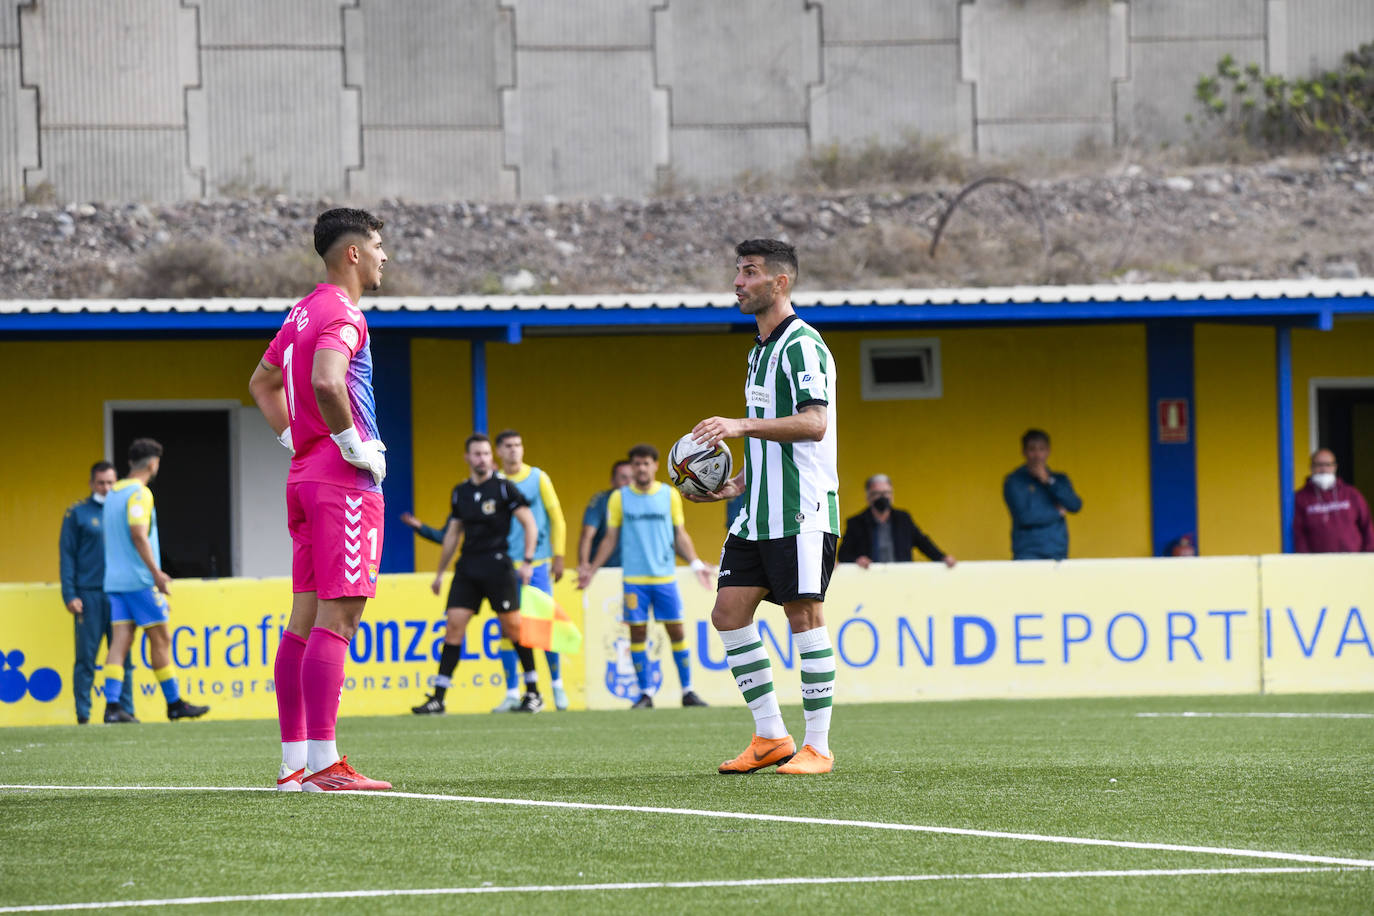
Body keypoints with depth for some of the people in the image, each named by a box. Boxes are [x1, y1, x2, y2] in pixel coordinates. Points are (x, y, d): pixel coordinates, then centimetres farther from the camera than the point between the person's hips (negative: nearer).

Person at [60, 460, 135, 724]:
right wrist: (70, 595, -8)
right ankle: (83, 715, -1)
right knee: (86, 657, -3)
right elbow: (67, 555, 1)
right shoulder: (77, 514, 4)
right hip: (89, 595, -3)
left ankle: (125, 710, 6)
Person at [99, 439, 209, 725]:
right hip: (139, 580, -8)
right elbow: (138, 535, -21)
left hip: (115, 580, 8)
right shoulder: (139, 493, -11)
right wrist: (156, 573, -22)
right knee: (160, 639, 1)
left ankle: (112, 704, -10)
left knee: (120, 640, 1)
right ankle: (174, 703, 8)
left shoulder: (113, 494, 16)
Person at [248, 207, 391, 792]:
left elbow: (262, 382, 30)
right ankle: (322, 764, -16)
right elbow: (326, 383, -30)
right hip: (344, 482, -10)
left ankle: (294, 761, 10)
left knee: (305, 618, 9)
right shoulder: (343, 315, -12)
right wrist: (353, 444, -18)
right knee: (337, 618, -12)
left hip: (304, 476, 10)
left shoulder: (303, 314, 17)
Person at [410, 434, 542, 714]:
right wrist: (440, 573, 22)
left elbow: (529, 524, -2)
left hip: (497, 565, -4)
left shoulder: (503, 487, -2)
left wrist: (527, 561, -11)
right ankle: (438, 698, -5)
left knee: (512, 626, -3)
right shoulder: (460, 492, 12)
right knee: (454, 625, -4)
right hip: (467, 568, 4)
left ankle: (533, 692, 10)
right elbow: (453, 533, 21)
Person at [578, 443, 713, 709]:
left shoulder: (670, 495, 7)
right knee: (638, 632, -2)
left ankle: (687, 691, 6)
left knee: (676, 630, -1)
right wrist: (592, 569, 2)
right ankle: (644, 694, 4)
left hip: (665, 576, 0)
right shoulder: (619, 498, 5)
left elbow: (680, 535, 11)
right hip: (634, 577, 0)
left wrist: (696, 564, 0)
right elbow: (610, 539, 10)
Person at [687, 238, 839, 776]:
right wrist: (736, 485, 16)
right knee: (729, 613, 3)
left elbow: (813, 424, -23)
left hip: (802, 510, -9)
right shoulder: (760, 351, 20)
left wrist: (742, 426, -30)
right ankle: (771, 737, 9)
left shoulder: (802, 345, -10)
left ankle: (818, 747, -2)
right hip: (758, 513, 9)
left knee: (804, 615, -7)